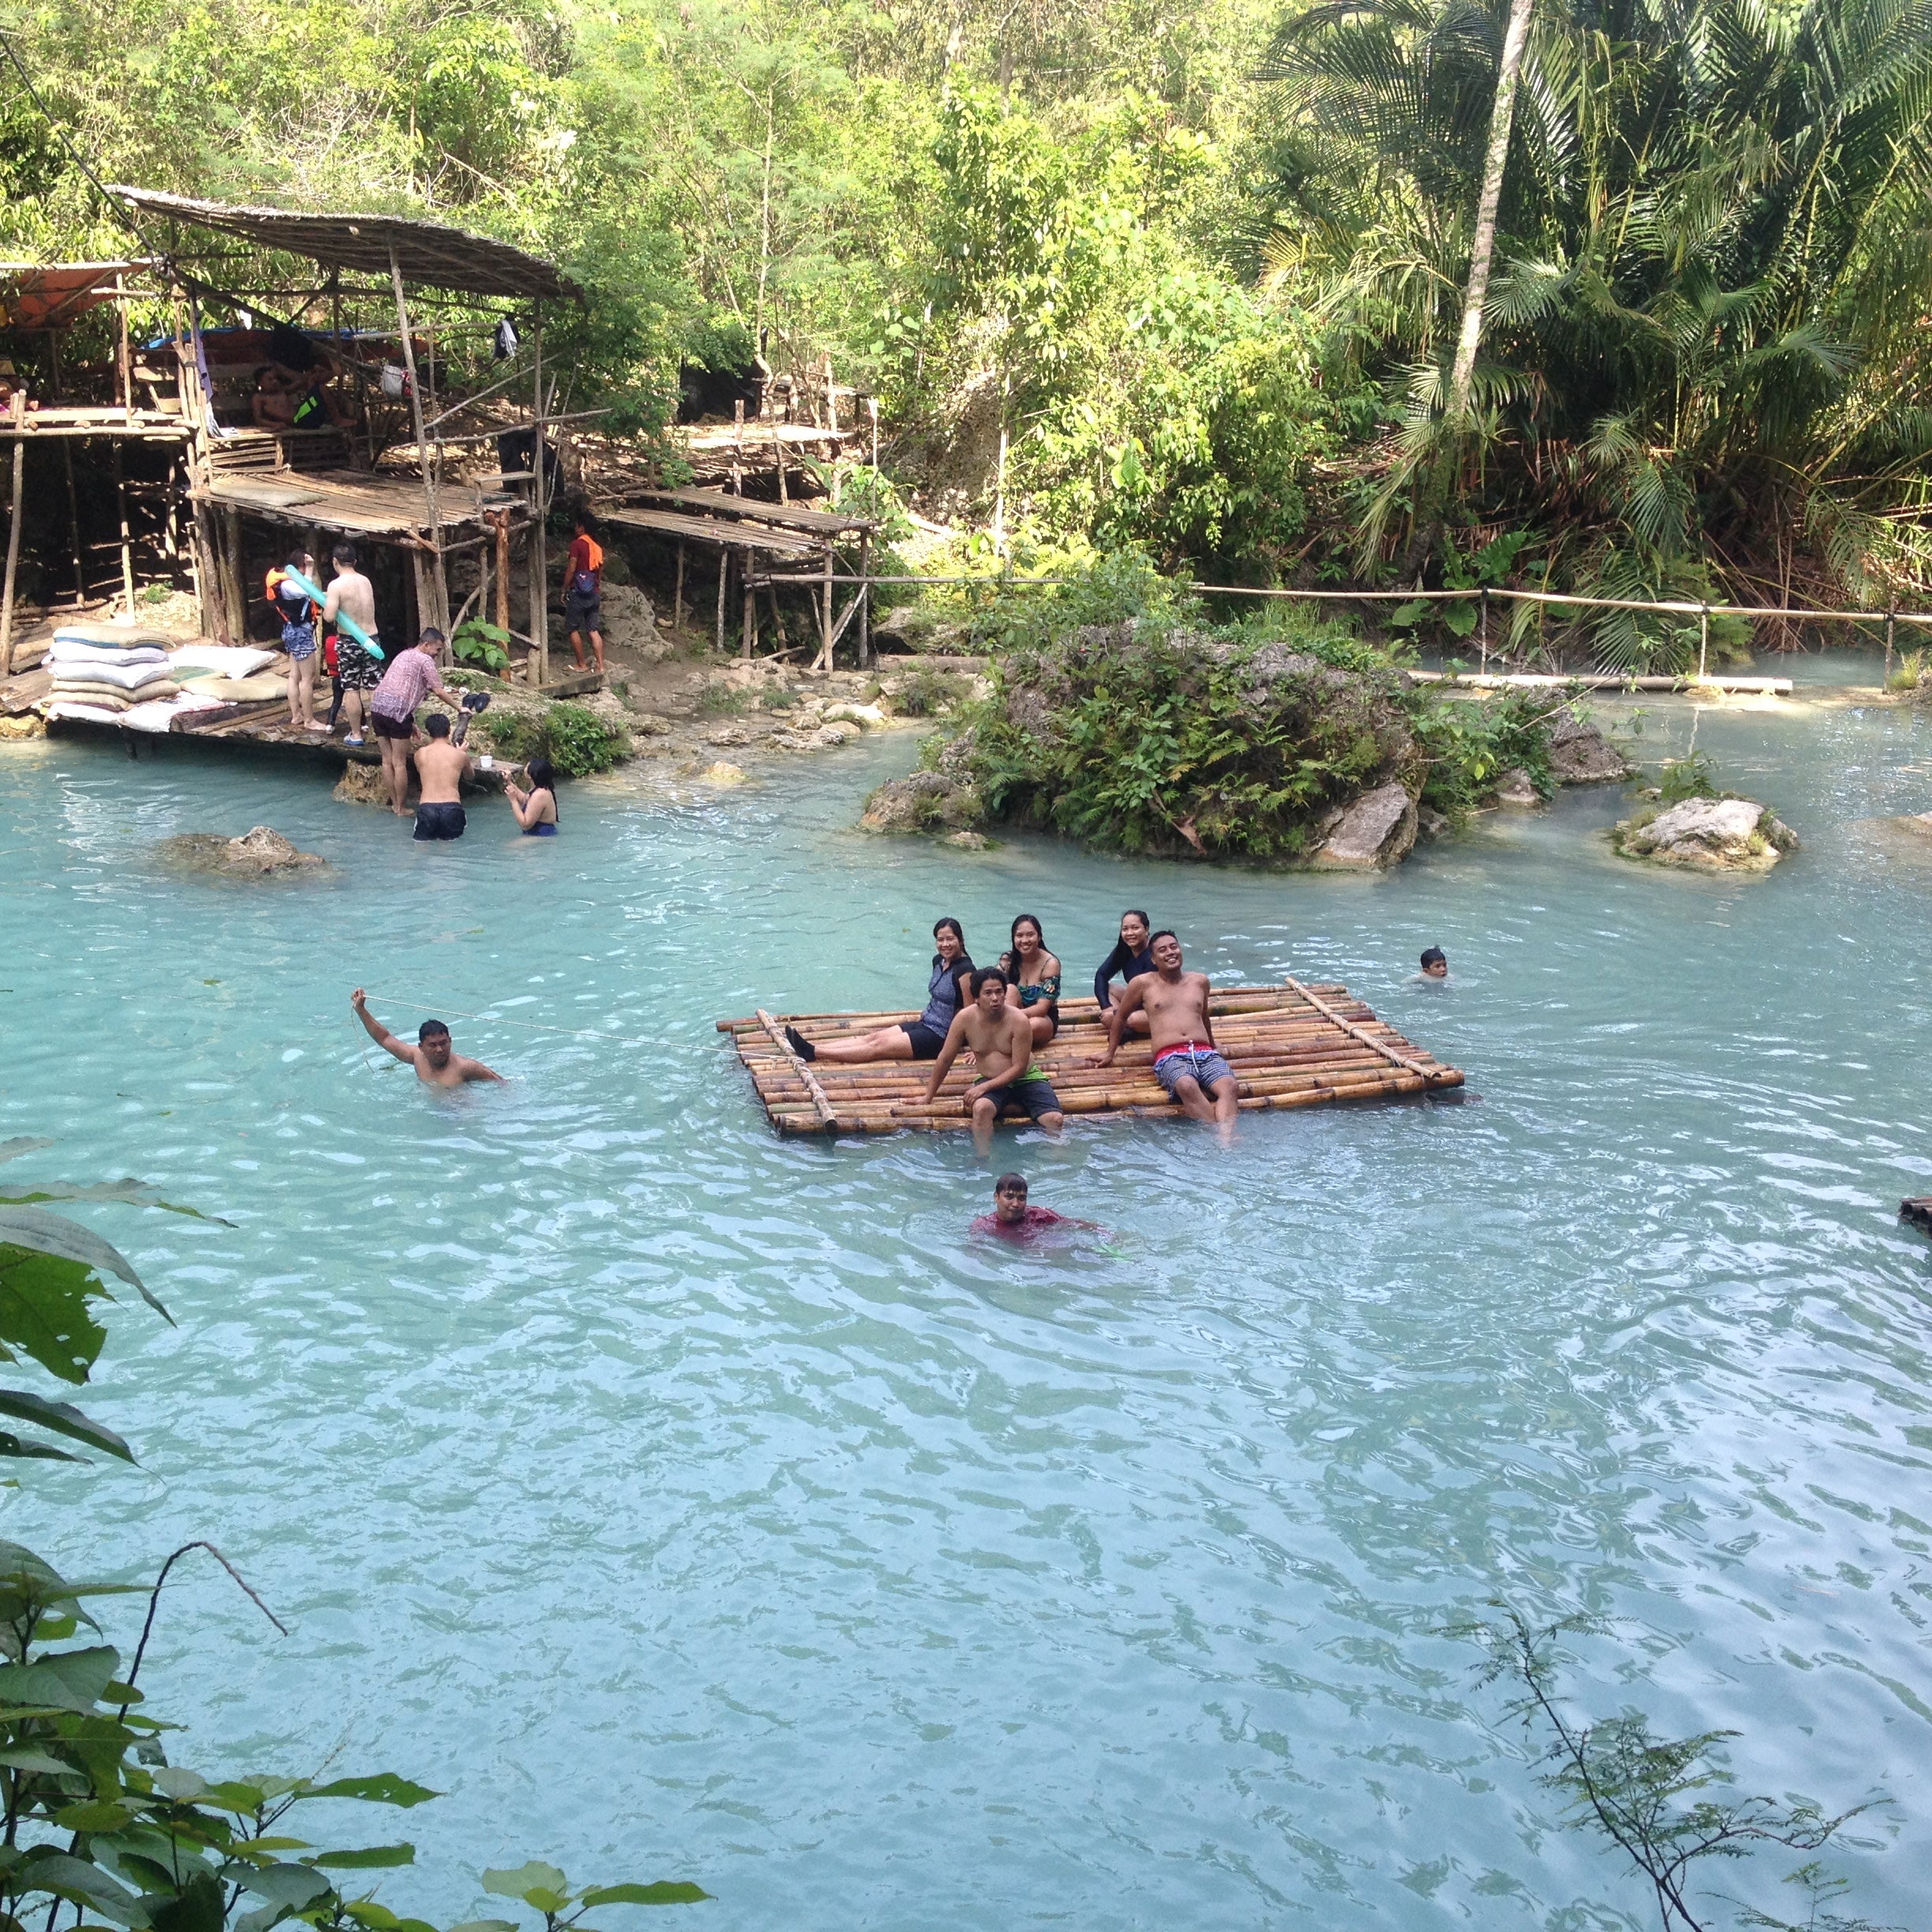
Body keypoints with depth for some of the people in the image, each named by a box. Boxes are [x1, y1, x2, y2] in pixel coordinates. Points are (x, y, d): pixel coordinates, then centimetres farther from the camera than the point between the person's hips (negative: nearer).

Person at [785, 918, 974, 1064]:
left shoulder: (964, 970, -19)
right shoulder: (939, 961, 9)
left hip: (940, 1037, -8)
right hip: (925, 1024, 8)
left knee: (878, 1046, -13)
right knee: (873, 1037, -4)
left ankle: (814, 1053, -19)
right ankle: (811, 1047, -13)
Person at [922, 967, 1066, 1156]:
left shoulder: (1019, 1021, -17)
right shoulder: (965, 1019, -11)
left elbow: (1019, 1067, -14)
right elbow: (945, 1059, -1)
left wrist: (983, 1087, -21)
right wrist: (929, 1096, 4)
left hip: (1026, 1078, 0)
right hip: (989, 1080, 0)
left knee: (1055, 1120, -21)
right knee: (981, 1108, -33)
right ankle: (984, 1160, -27)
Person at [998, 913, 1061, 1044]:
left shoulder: (1050, 964, -15)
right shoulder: (1008, 960, -5)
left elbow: (1041, 1008, -20)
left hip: (1044, 1019, -3)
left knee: (1035, 1025, -38)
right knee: (1010, 989, -25)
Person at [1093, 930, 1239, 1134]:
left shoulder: (1200, 981, 23)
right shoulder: (1143, 983, 12)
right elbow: (1120, 1017, 25)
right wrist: (1110, 1053, 28)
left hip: (1205, 1053, 3)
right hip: (1170, 1056, -3)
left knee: (1229, 1086, -33)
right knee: (1187, 1086, -41)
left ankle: (1225, 1138, -51)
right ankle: (1217, 1132, -46)